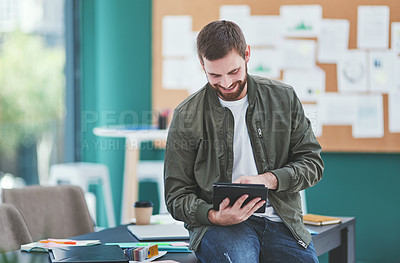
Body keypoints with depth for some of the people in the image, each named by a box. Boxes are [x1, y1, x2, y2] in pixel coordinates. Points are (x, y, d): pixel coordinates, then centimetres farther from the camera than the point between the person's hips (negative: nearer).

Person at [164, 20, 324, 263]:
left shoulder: (283, 98, 8)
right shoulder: (187, 117, 2)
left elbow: (312, 162, 9)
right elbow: (177, 195, 4)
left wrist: (268, 179, -10)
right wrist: (215, 216, -16)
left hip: (280, 221, 3)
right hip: (218, 224, -3)